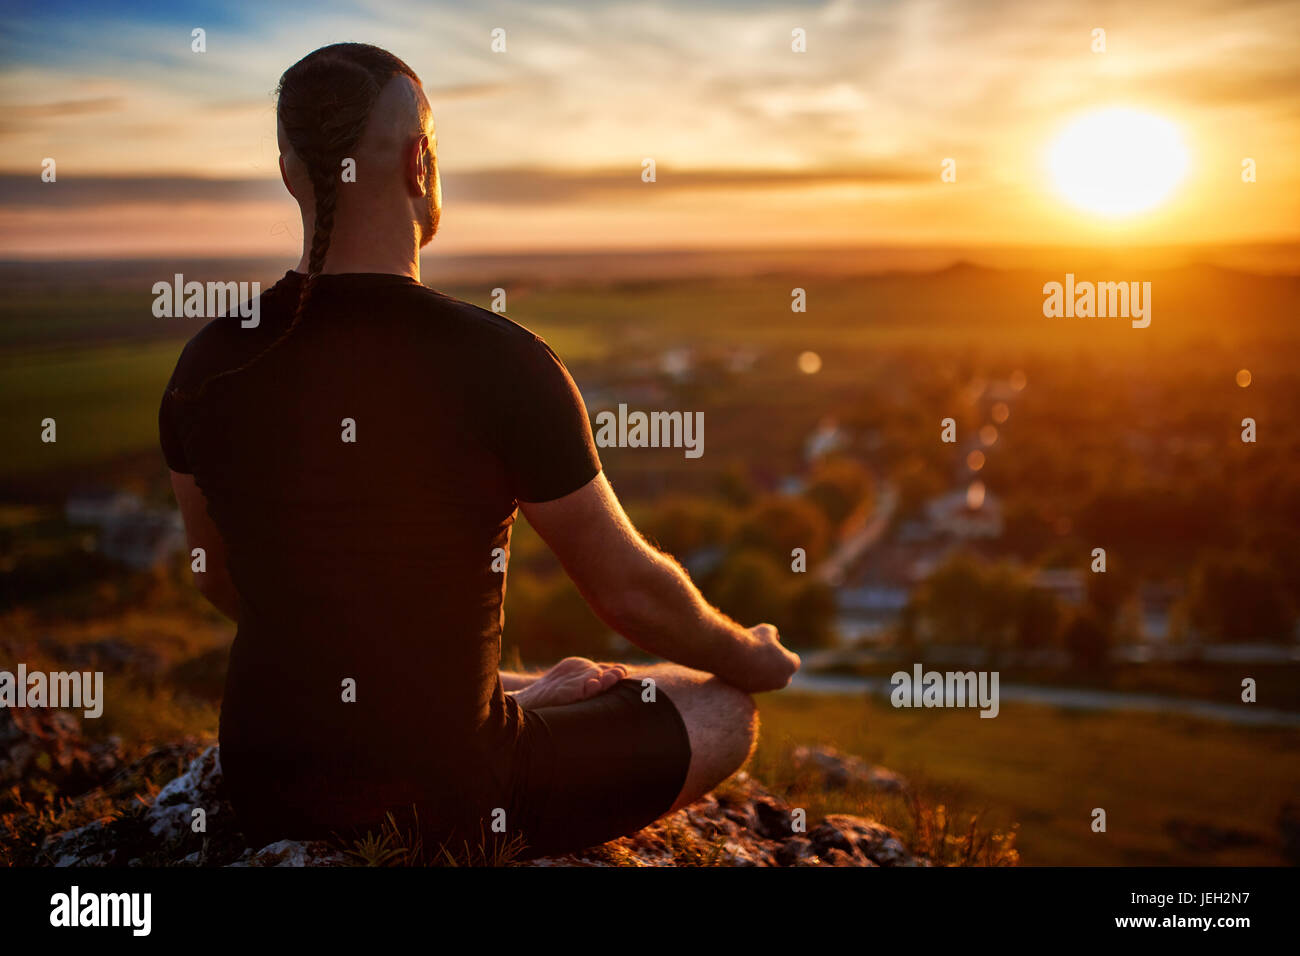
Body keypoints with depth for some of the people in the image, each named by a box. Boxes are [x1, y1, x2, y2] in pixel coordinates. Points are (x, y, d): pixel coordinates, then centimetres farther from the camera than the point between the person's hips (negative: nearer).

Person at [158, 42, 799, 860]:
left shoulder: (210, 366, -7)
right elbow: (633, 593, -11)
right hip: (444, 806, -7)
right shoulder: (500, 364, -22)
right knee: (722, 710, 12)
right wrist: (754, 657, 10)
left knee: (566, 682, 32)